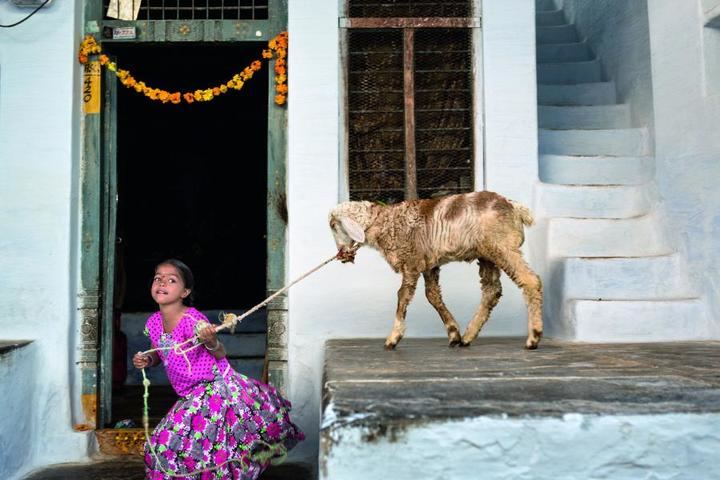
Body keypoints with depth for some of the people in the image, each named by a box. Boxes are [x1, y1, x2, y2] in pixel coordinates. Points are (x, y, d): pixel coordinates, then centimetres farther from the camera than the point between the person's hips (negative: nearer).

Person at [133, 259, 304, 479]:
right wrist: (147, 360, -6)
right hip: (192, 396, 7)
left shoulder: (193, 320, -21)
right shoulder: (153, 323, -1)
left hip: (216, 389, -7)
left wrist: (211, 341, -38)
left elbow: (220, 355, -17)